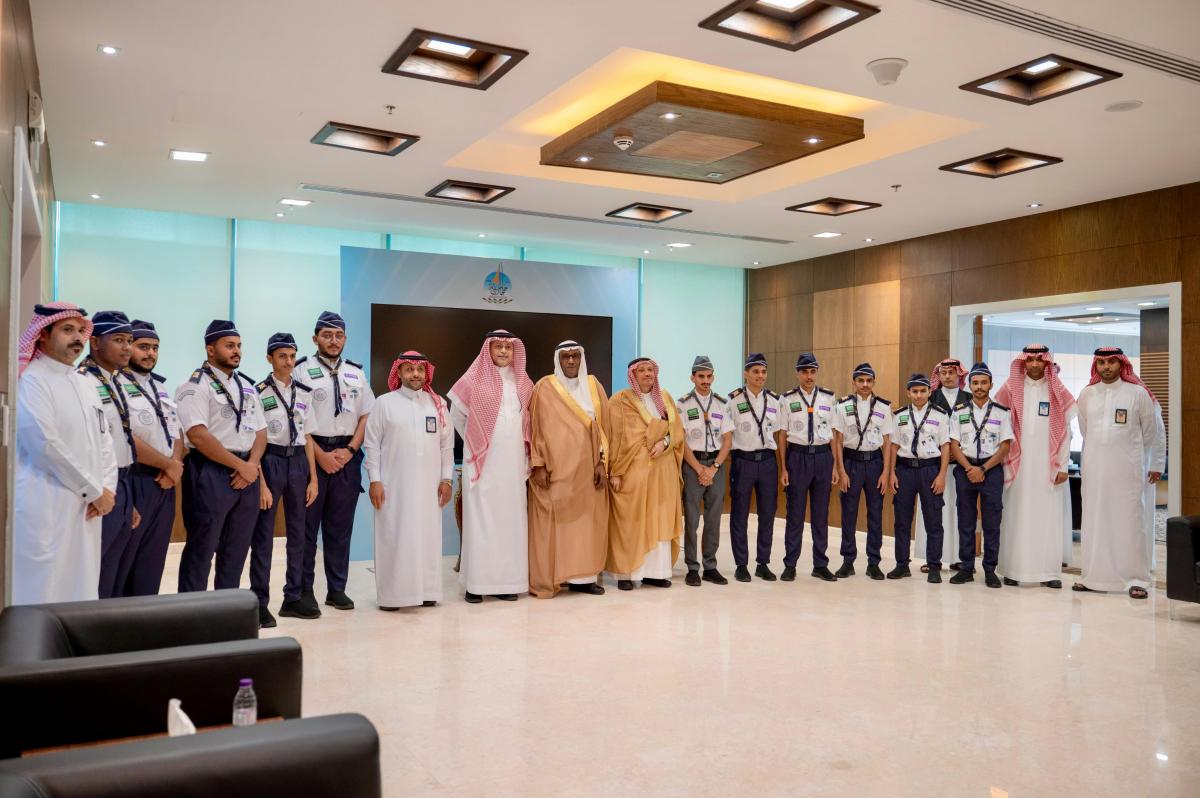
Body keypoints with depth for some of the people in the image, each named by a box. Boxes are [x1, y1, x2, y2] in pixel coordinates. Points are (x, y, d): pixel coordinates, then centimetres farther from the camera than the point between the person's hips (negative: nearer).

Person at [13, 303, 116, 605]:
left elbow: (104, 442, 16)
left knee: (79, 593, 10)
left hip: (86, 507, 8)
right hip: (45, 507, -7)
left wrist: (107, 488, 0)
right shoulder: (32, 380, -7)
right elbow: (45, 444, -16)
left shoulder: (86, 386, 18)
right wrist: (95, 491, -11)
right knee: (43, 593, -5)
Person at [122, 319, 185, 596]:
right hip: (134, 482, -8)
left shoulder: (160, 386, 17)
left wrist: (174, 466, -4)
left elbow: (176, 432, 16)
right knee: (122, 561, -1)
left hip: (165, 484, 8)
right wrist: (169, 465, -9)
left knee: (152, 561, 13)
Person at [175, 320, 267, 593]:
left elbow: (260, 430, 15)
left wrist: (252, 464, -4)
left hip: (247, 474, 7)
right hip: (211, 474, -7)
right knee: (201, 550, -1)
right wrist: (240, 465, -15)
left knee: (237, 548, 13)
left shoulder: (247, 386, 16)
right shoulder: (196, 386, -7)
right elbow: (198, 436, -18)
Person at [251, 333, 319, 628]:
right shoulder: (259, 393, -6)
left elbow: (307, 437, 11)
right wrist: (261, 483, -12)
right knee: (263, 534, -1)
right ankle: (260, 602, 9)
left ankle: (292, 598, 23)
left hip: (298, 462, 5)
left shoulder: (304, 393, 9)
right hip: (270, 461, -5)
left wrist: (313, 478, 8)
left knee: (297, 532, 11)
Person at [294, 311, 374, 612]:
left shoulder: (356, 373, 12)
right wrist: (321, 455, -11)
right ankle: (304, 590, 12)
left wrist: (350, 450, -3)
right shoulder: (302, 371, -2)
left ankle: (337, 589, 18)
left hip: (347, 456, 4)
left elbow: (365, 416, 11)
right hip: (312, 454, -4)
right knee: (307, 524, 2)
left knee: (341, 525, 9)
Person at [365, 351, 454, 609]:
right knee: (393, 538, -1)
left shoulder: (438, 404, 8)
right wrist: (374, 480, -7)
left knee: (427, 536, 5)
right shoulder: (384, 403, 1)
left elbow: (447, 444, 10)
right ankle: (391, 594, 7)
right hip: (394, 485, -2)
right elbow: (371, 444, -1)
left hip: (428, 485, 3)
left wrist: (446, 479, 5)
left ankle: (426, 591, 14)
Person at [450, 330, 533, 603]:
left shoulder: (523, 383, 10)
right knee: (481, 519, -3)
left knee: (511, 518, 3)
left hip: (513, 461, 4)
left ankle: (507, 581, 10)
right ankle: (476, 583, 1)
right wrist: (473, 441, 9)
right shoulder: (474, 379, -1)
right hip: (482, 461, -3)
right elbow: (456, 415, 8)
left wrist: (528, 456, 10)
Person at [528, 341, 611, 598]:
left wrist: (602, 462, 1)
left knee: (586, 521, 5)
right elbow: (536, 427, -3)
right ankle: (548, 579, 3)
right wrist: (539, 465, -10)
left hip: (587, 468, 4)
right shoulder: (545, 388, -1)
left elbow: (602, 425, 9)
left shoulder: (593, 385, 10)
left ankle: (582, 576, 13)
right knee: (552, 523, -3)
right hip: (556, 468, -4)